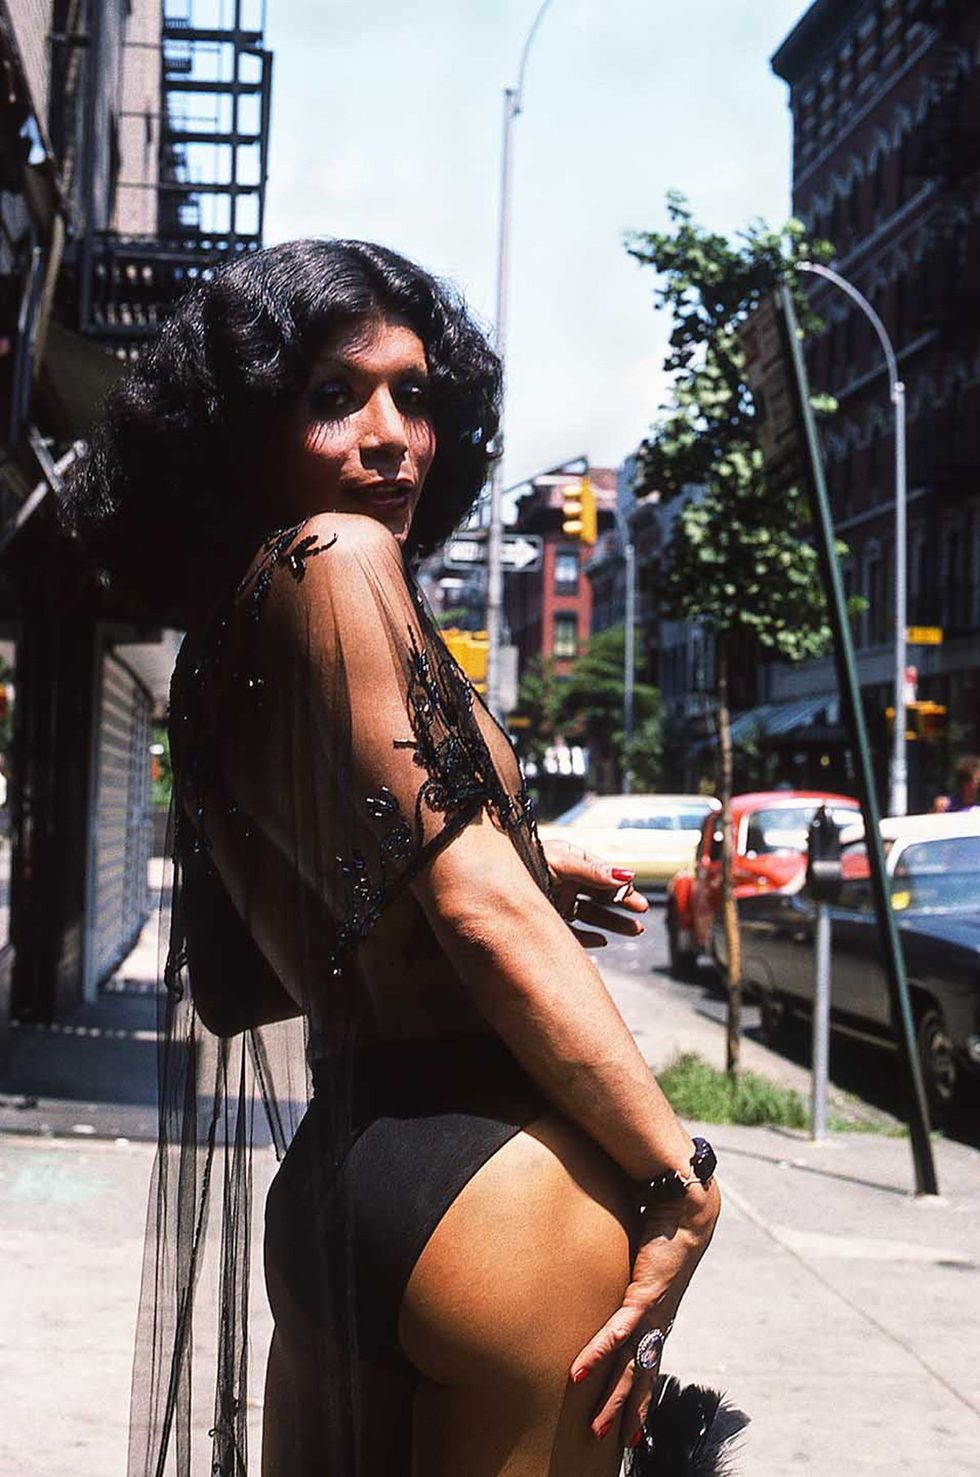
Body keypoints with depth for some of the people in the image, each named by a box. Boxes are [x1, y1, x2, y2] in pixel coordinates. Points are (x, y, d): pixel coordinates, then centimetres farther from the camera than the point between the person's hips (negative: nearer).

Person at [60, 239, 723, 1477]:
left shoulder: (213, 654, 14)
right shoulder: (337, 558, -11)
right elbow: (476, 906, -18)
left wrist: (516, 875, 20)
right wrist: (677, 1180, -13)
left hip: (322, 1173, 9)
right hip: (486, 1178, -9)